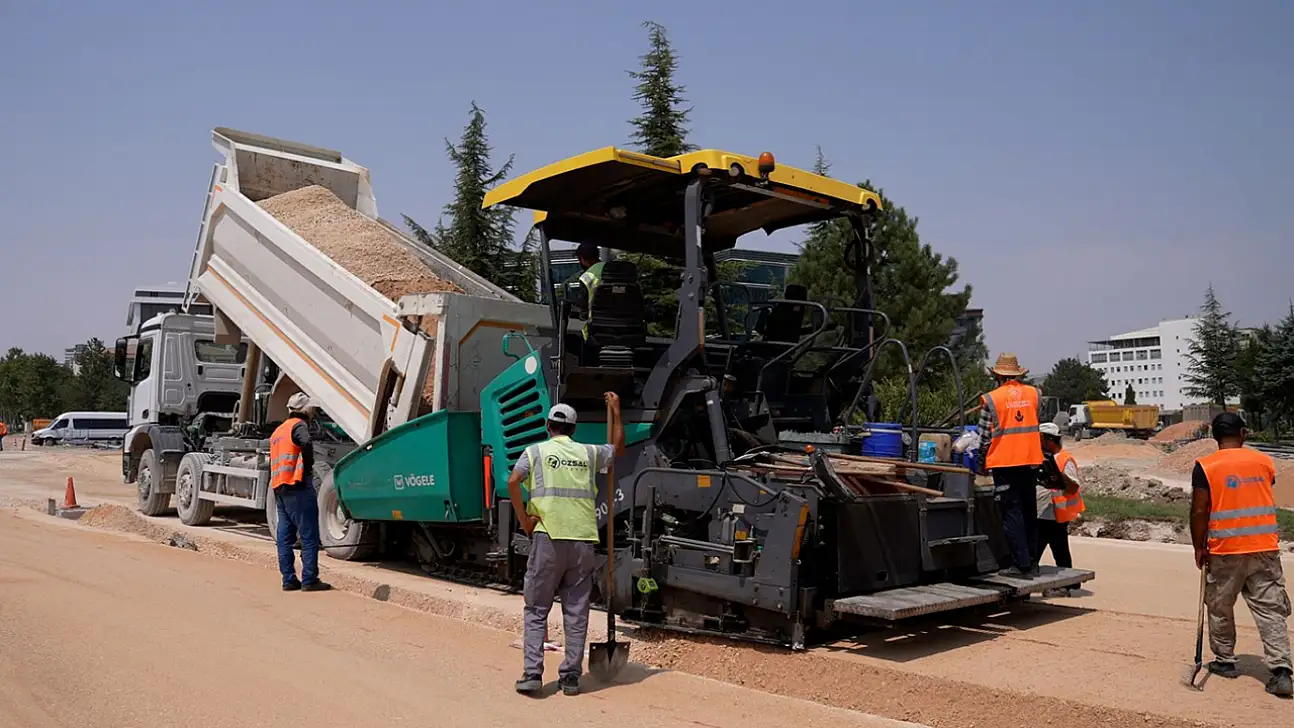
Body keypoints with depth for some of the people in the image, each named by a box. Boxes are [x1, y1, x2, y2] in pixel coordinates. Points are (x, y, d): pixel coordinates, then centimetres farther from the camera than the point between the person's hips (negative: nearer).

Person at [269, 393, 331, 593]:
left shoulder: (278, 430, 21)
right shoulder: (299, 426, -7)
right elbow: (306, 444, -28)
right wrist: (309, 467, -15)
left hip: (279, 488, 9)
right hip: (297, 487, -9)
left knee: (284, 537, 9)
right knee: (309, 536, -5)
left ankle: (289, 579, 11)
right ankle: (309, 580, -6)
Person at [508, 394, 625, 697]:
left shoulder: (536, 451, 5)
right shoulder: (588, 453, 12)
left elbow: (513, 482, -11)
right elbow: (618, 447, 31)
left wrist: (524, 520, -3)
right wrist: (615, 410, 37)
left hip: (548, 537, -2)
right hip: (583, 539, 2)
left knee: (537, 609, 7)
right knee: (576, 611, 8)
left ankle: (532, 673, 1)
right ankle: (571, 677, 11)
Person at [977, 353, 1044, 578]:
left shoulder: (991, 399, -7)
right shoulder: (1034, 394, 5)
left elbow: (984, 435, -4)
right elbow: (1039, 425, 15)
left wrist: (982, 464, 7)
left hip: (1004, 462, -4)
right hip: (1031, 460, 4)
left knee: (1012, 512, 0)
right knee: (1029, 511, 13)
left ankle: (1021, 563, -2)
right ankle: (1031, 562, 18)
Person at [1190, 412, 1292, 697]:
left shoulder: (1206, 467, -9)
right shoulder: (1264, 462, 3)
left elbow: (1199, 511, -10)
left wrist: (1199, 547, 1)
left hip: (1225, 551, -3)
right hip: (1265, 548, 3)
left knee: (1220, 607, 14)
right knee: (1271, 609, 4)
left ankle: (1224, 661, 23)